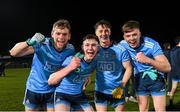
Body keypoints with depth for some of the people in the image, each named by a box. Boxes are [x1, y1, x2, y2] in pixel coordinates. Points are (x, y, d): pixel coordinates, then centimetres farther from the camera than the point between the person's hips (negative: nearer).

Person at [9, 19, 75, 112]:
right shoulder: (42, 44, -22)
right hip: (34, 89, -2)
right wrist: (29, 42, -44)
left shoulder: (70, 50, -12)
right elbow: (13, 53, -28)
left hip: (52, 91, 2)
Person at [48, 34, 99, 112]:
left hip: (79, 95, 6)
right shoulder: (71, 60, -27)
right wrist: (70, 67, -48)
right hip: (63, 94, -5)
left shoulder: (95, 62, -10)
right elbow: (50, 81, -35)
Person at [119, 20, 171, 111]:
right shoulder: (122, 45, -16)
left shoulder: (152, 44, -28)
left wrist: (148, 60, -50)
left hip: (155, 79, -3)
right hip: (139, 80, 3)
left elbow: (167, 68, -34)